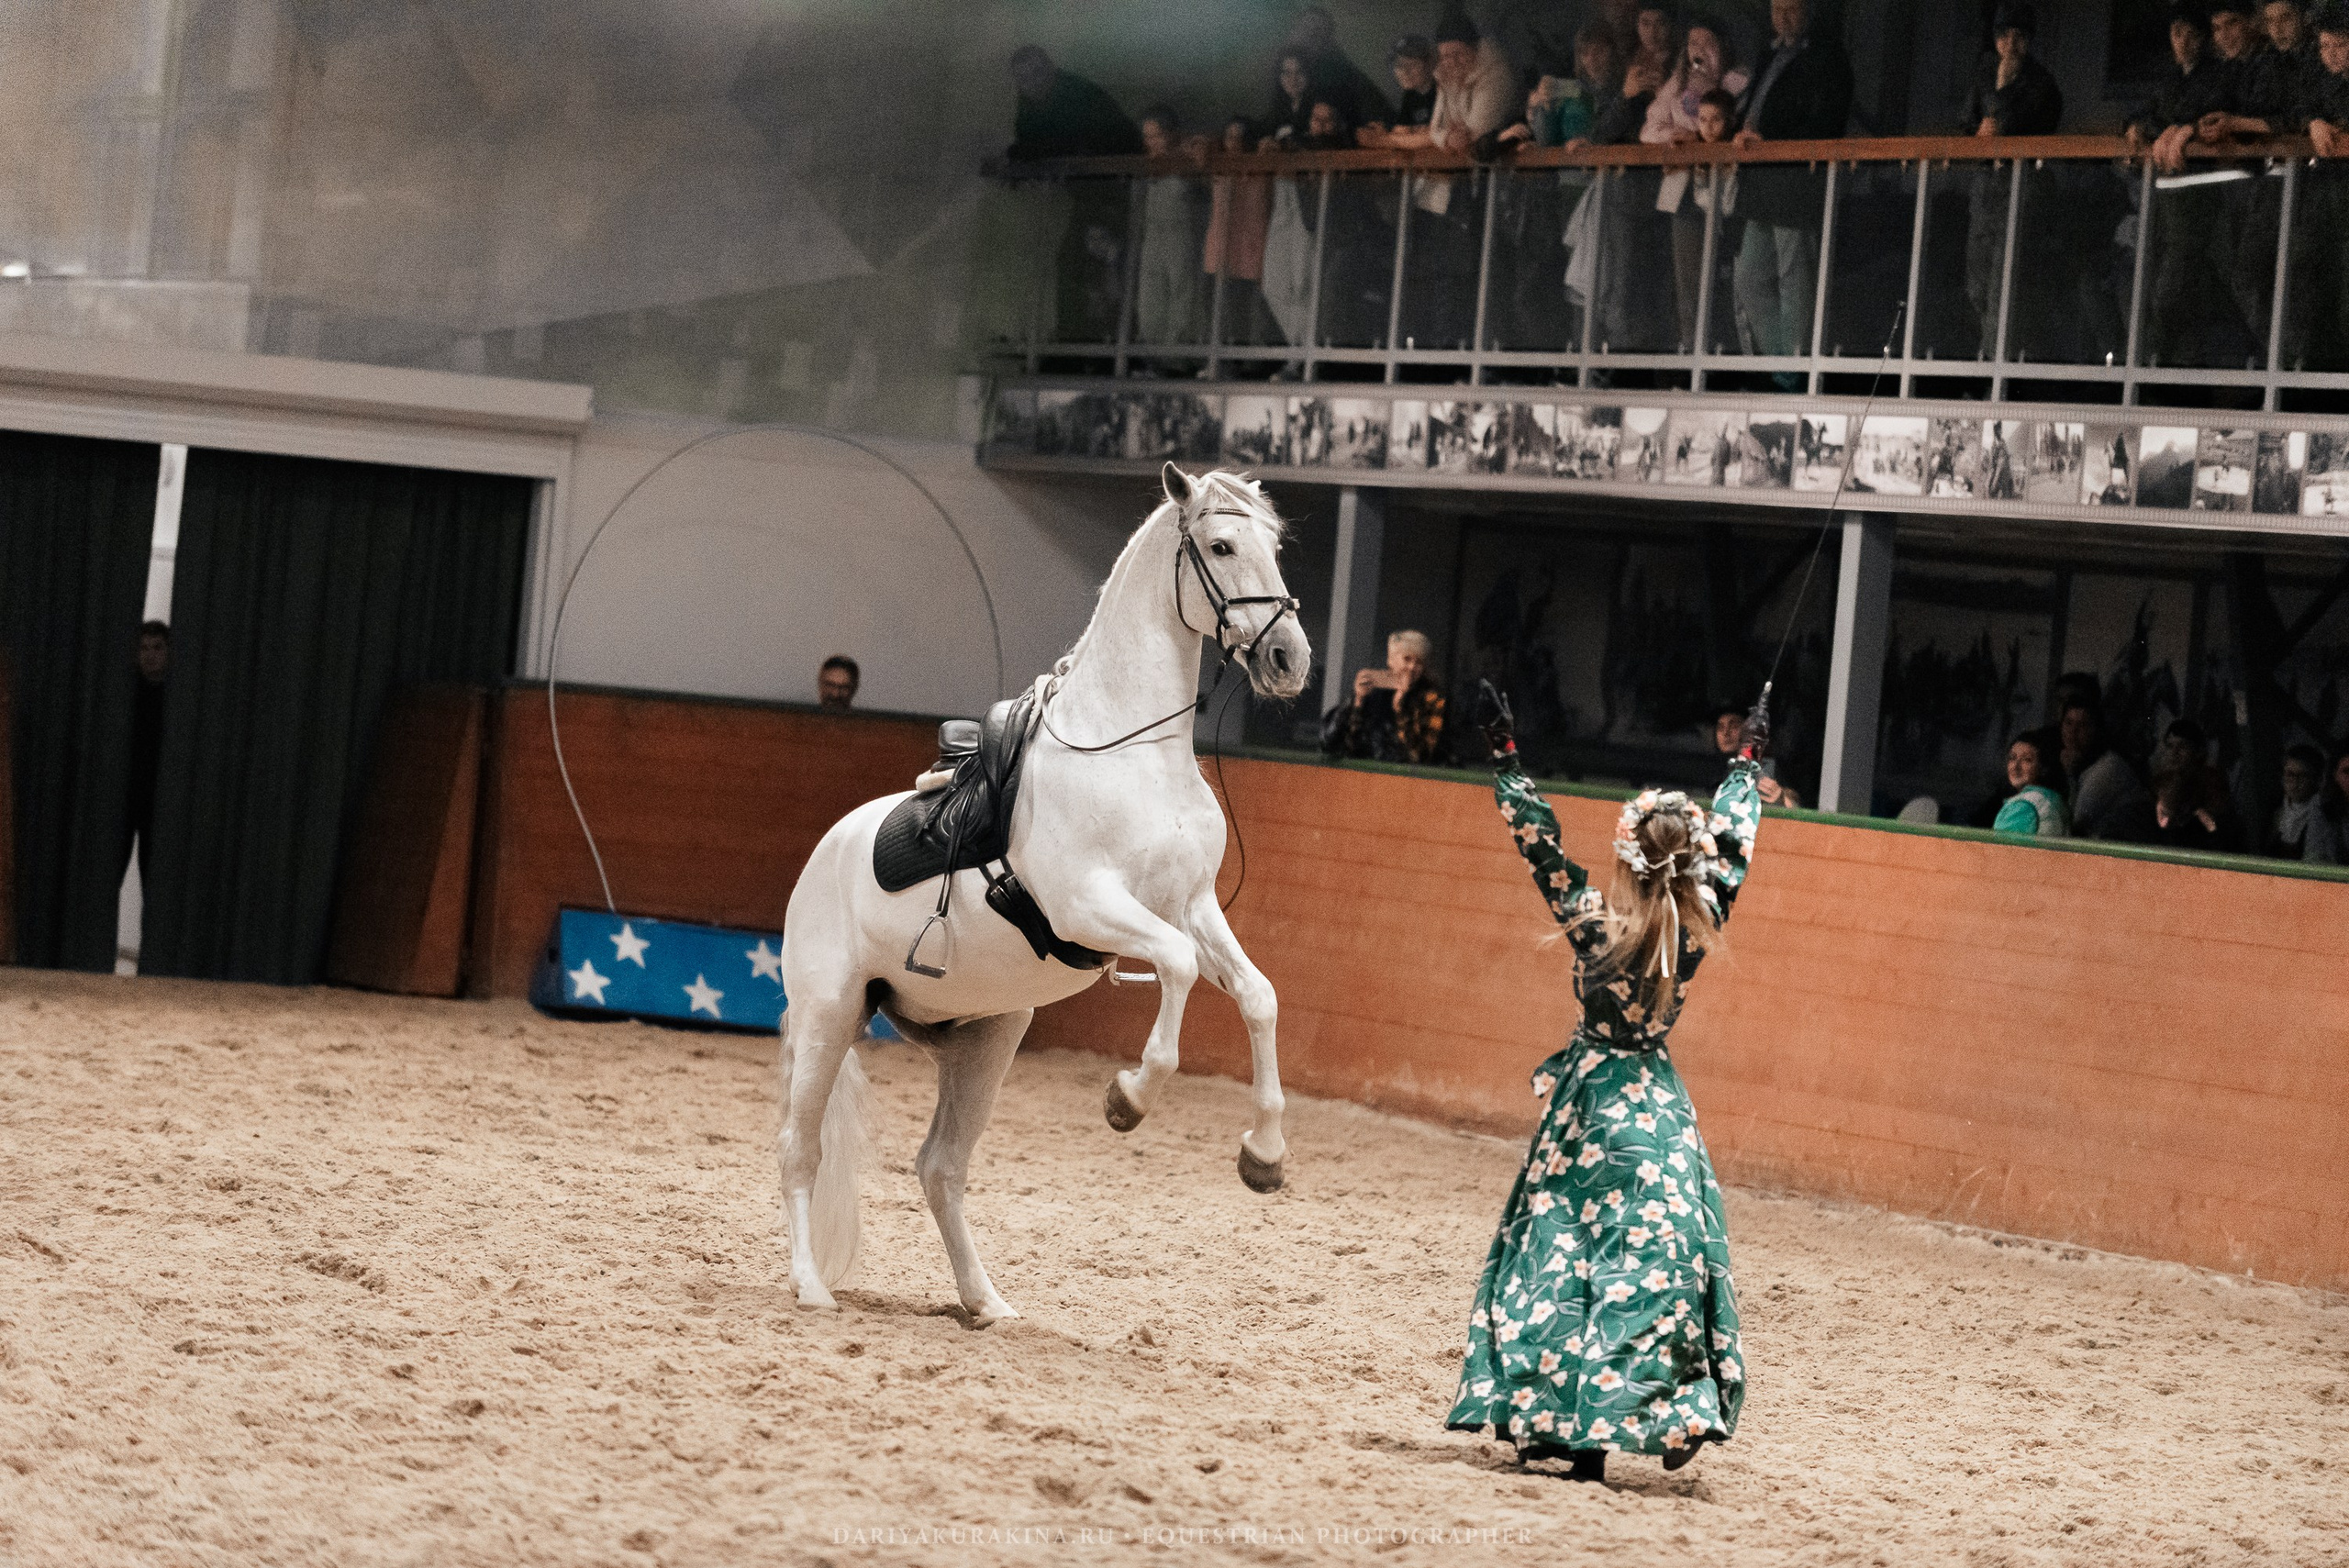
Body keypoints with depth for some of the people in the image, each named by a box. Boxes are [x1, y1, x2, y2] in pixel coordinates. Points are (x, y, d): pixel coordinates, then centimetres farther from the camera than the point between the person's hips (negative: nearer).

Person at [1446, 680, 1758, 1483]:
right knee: (1653, 1259, 4)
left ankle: (1557, 1420, 5)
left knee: (1560, 1256, 5)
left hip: (1591, 1099, -3)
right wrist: (1747, 764, 24)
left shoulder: (1595, 920, -17)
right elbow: (1733, 850, 9)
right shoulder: (1699, 927, -7)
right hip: (1658, 1106, 3)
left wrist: (1505, 756, -4)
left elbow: (1540, 842, -11)